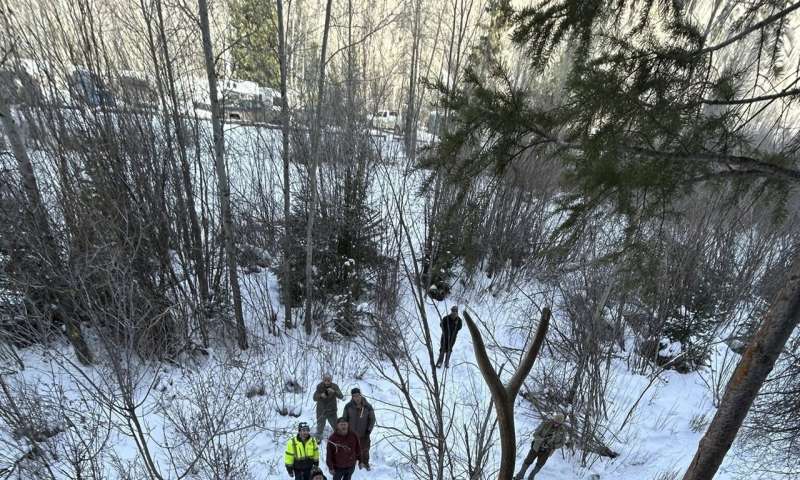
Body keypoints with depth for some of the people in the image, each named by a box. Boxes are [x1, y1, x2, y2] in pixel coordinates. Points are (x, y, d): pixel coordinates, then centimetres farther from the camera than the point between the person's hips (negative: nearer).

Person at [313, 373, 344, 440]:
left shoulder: (335, 386, -11)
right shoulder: (319, 386, -11)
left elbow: (341, 396, -20)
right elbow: (314, 398, -12)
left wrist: (334, 392, -37)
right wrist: (320, 395, -34)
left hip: (332, 411, 0)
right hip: (321, 411, 0)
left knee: (337, 428, 6)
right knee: (320, 427, 13)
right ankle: (318, 439, 33)